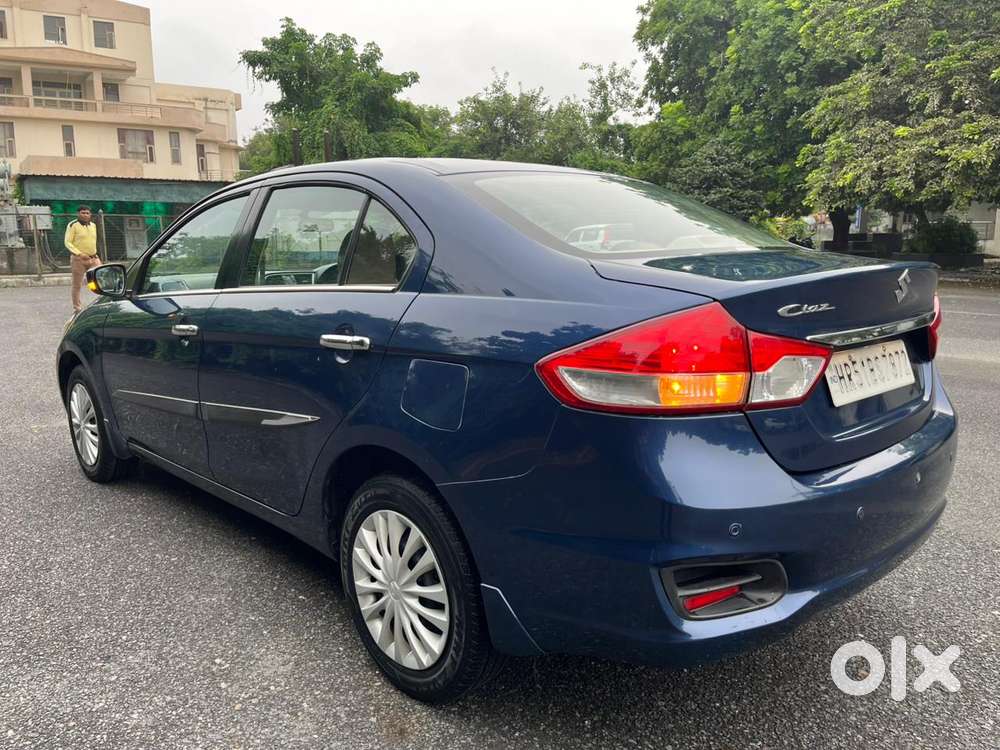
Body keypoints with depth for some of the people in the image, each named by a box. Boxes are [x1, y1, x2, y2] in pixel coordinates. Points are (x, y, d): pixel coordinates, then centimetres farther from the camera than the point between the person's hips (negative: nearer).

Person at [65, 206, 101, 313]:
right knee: (77, 285, 3)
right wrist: (79, 254, -19)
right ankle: (77, 308, 11)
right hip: (78, 259, -5)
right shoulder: (73, 225, -5)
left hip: (93, 258, 5)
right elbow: (67, 242, -9)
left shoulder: (93, 225, 13)